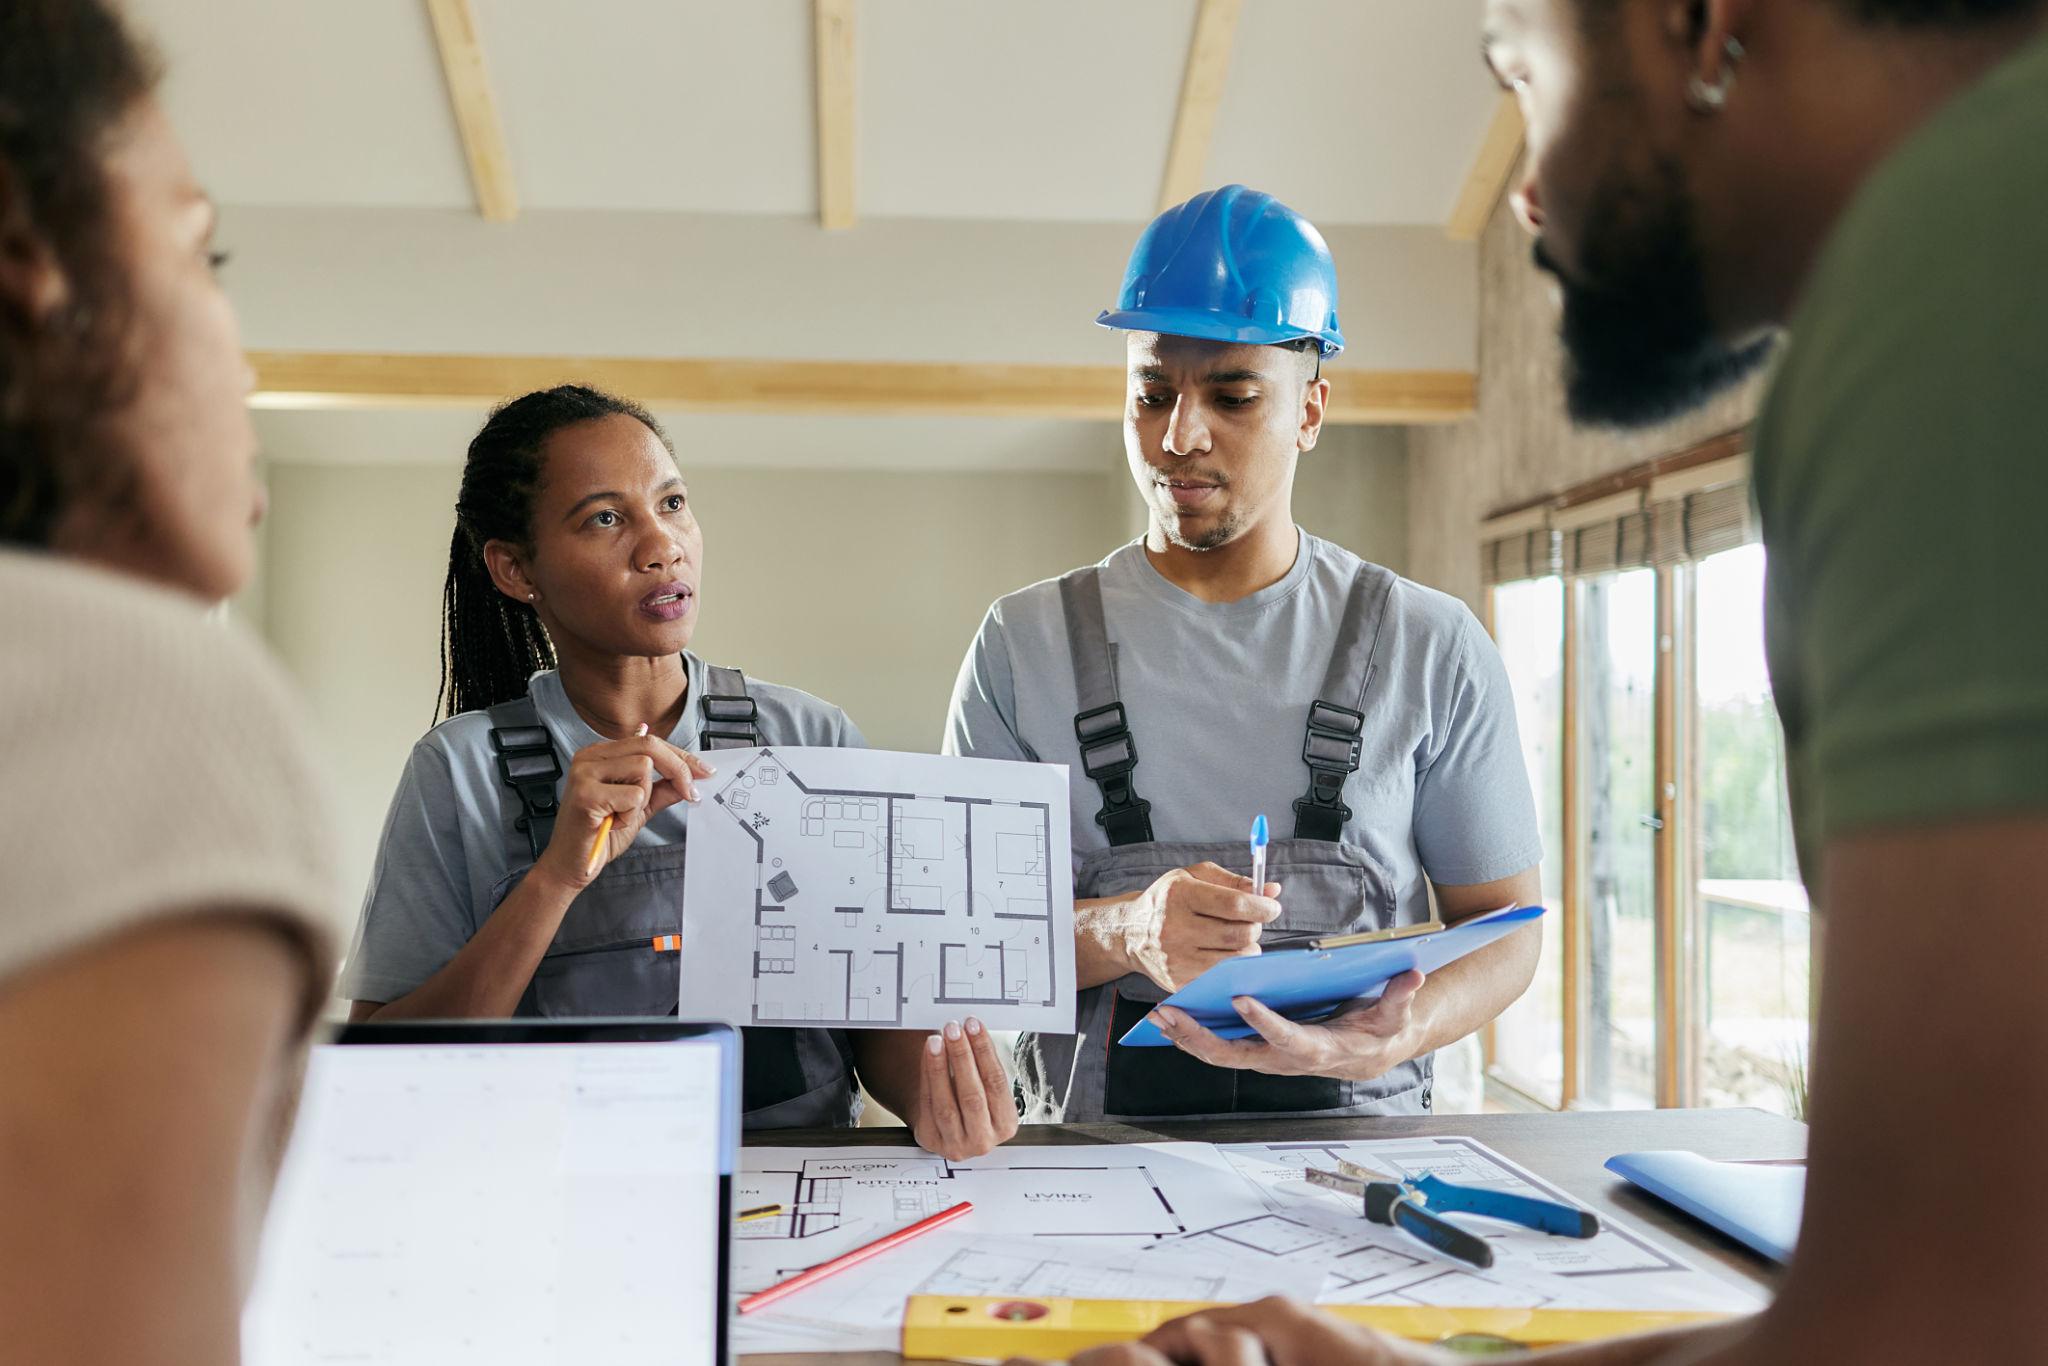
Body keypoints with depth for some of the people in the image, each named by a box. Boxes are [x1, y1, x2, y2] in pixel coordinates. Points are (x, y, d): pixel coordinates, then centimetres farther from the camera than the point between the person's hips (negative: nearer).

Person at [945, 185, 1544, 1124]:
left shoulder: (1433, 648, 5)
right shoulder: (1026, 644, 5)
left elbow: (1503, 924, 10)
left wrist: (1398, 1037, -13)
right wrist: (1122, 931, -19)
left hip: (1355, 1141, 1)